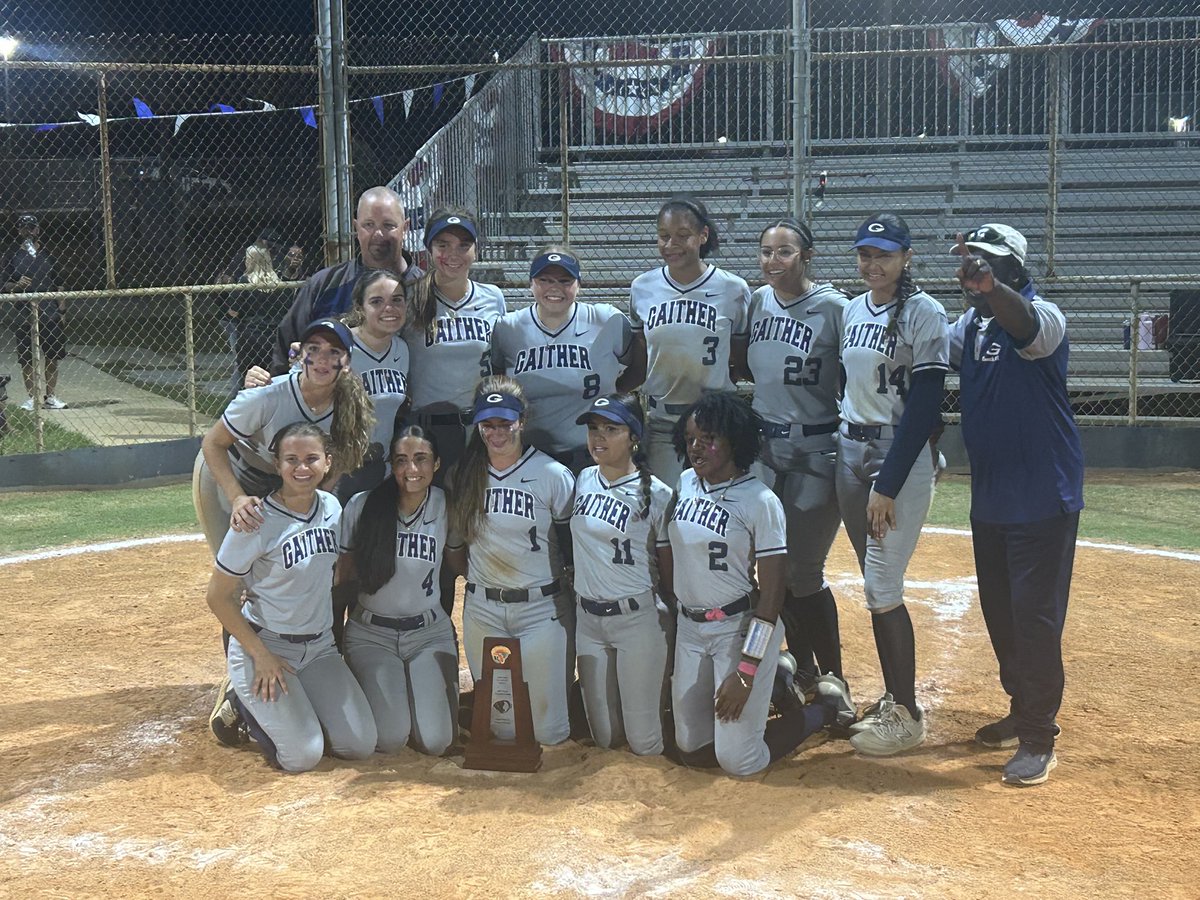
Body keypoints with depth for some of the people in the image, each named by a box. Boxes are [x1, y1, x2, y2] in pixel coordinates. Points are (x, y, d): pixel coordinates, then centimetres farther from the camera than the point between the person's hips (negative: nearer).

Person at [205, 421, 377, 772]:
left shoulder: (332, 508, -1)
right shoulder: (257, 521, -20)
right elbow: (218, 596, -13)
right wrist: (261, 655, -14)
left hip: (319, 647, 6)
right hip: (263, 646, -6)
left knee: (361, 745, -3)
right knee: (303, 755, -14)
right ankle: (248, 703, 15)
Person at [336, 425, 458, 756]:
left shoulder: (446, 506, -6)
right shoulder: (361, 506, -10)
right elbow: (342, 577, 0)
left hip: (430, 633, 1)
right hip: (371, 635, -1)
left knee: (435, 741, -14)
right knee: (389, 739, -17)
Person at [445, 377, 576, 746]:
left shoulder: (554, 476, -6)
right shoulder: (462, 477, 4)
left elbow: (574, 546, -1)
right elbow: (454, 548, 12)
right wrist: (480, 579, 5)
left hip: (542, 609, -3)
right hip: (482, 610, 3)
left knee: (548, 730, 0)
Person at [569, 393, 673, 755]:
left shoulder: (656, 495, -11)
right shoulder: (582, 481, 3)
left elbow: (669, 568, -5)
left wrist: (673, 625, -2)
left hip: (638, 619, -4)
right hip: (587, 616, 5)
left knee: (644, 741, 0)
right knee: (605, 737, 11)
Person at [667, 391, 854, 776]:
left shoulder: (760, 501, -16)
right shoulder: (684, 483, 2)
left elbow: (772, 592, -16)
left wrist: (746, 672, -19)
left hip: (741, 627, -6)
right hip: (689, 627, 6)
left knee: (737, 760, -5)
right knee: (691, 751, 10)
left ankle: (826, 706, 18)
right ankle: (776, 675, 30)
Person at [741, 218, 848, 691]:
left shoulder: (833, 307, -11)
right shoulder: (757, 301, 7)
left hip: (815, 452, -6)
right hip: (763, 446, 6)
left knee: (803, 572, -3)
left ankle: (833, 678, 15)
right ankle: (802, 667, 28)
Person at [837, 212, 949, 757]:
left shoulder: (923, 314, -12)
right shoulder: (851, 311, 10)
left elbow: (922, 406, -16)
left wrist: (888, 486, -19)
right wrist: (844, 455, 12)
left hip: (902, 457, -7)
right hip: (850, 452, 7)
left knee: (882, 588, -8)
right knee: (876, 586, 11)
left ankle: (907, 714, 4)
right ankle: (892, 699, 22)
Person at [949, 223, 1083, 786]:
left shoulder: (1041, 315, -15)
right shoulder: (971, 323, 10)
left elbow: (1027, 325, -38)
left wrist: (991, 287, -57)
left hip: (1042, 500, -8)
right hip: (989, 500, 8)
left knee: (1035, 617, -6)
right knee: (999, 613, 16)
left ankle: (1039, 739, 3)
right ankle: (1022, 713, 31)